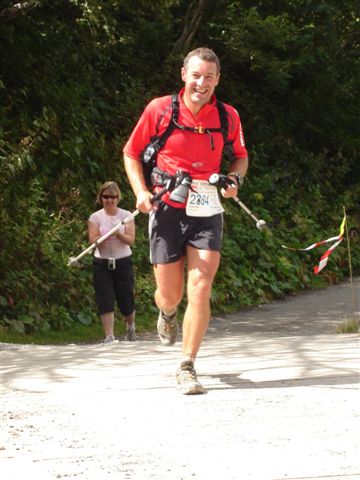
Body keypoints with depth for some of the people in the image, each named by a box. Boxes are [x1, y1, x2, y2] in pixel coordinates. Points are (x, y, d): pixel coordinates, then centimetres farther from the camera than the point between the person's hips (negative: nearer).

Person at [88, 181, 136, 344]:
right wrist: (105, 236, -26)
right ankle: (109, 336, -7)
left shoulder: (126, 215, 2)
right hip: (102, 263, 0)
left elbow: (130, 240, -6)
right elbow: (92, 240, -8)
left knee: (126, 300, 4)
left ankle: (131, 326, 33)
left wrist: (118, 234, -25)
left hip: (123, 262, 0)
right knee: (105, 301, -8)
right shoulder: (95, 217, 2)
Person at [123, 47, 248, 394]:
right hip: (167, 210, -1)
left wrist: (234, 178, -4)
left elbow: (240, 156, 18)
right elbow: (131, 153, 6)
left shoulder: (228, 116, 2)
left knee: (200, 289, -13)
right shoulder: (159, 109, -3)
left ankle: (187, 369, -4)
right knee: (169, 296, 4)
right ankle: (167, 315, 44)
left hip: (207, 212, 1)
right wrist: (141, 191, -8)